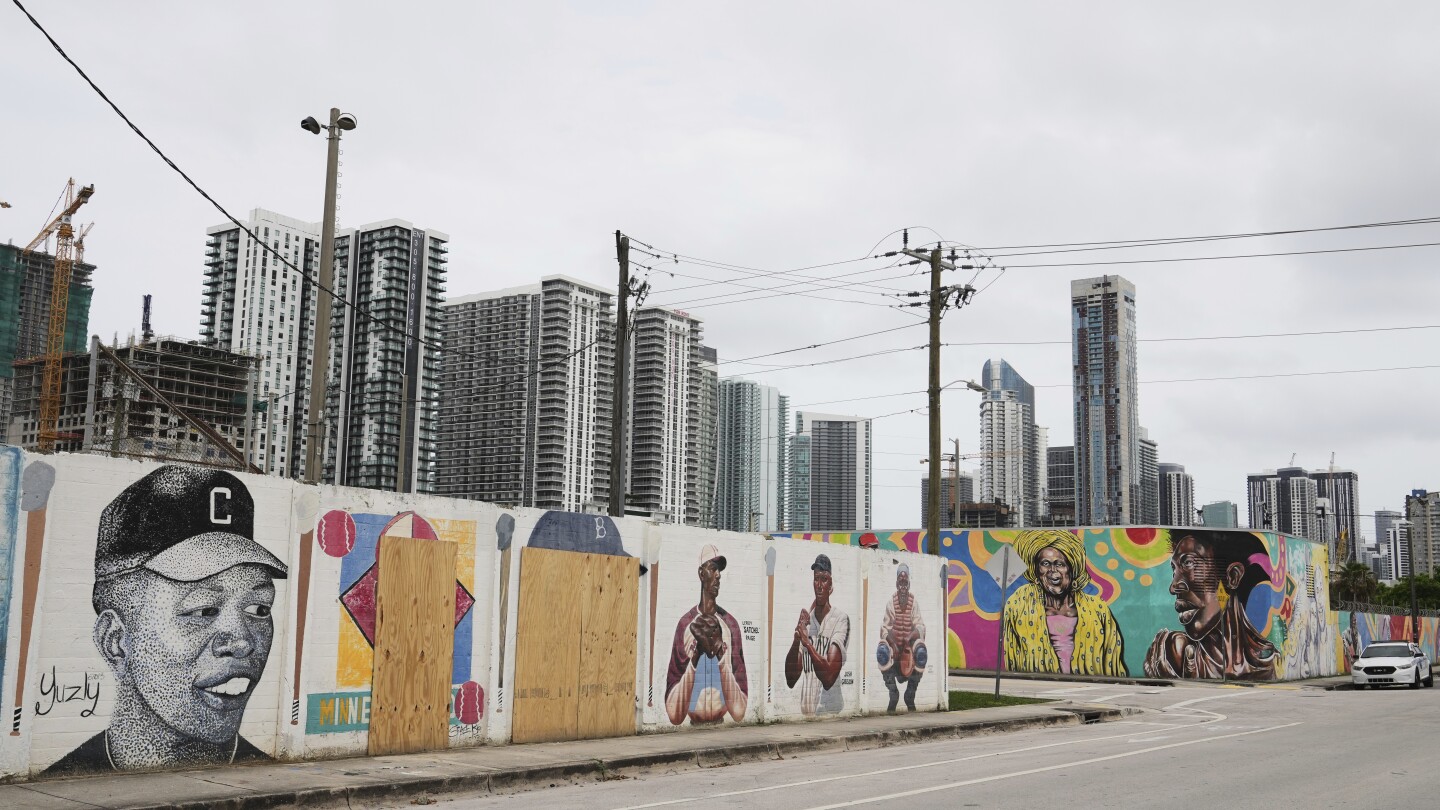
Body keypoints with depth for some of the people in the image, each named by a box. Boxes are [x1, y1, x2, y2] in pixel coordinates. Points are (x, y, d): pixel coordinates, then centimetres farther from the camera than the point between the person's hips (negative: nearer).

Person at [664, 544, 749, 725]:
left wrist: (721, 656, -15)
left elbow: (739, 712, -5)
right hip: (692, 728, -1)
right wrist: (694, 656, -16)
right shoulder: (685, 625, 0)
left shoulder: (731, 625, 2)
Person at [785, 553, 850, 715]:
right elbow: (790, 680, 2)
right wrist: (796, 641, -12)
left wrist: (807, 642, -24)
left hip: (829, 710, -5)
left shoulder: (841, 619, -8)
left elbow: (828, 679, -17)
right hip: (803, 710, 5)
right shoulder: (805, 620, 8)